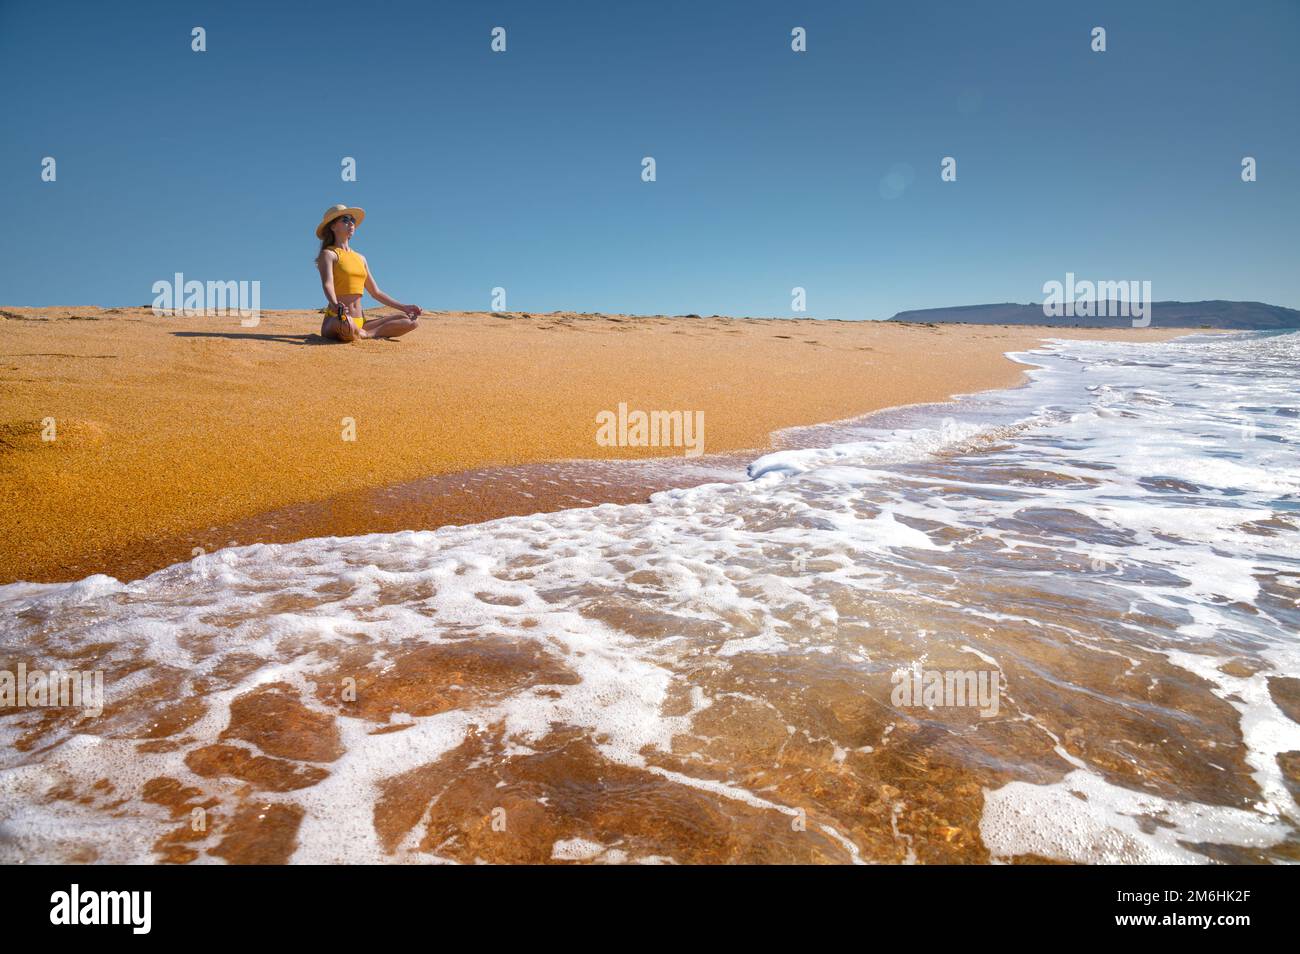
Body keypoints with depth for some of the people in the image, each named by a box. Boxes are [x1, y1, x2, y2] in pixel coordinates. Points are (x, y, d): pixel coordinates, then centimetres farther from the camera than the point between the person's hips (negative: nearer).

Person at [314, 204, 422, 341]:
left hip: (360, 321, 7)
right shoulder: (328, 254, 0)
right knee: (348, 328, -45)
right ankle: (364, 335, -11)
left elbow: (376, 292, 24)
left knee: (412, 321, -7)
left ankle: (363, 334, -13)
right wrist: (338, 308, -39)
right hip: (336, 320, -7)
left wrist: (404, 308, 16)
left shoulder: (360, 258, 21)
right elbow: (327, 284, -17)